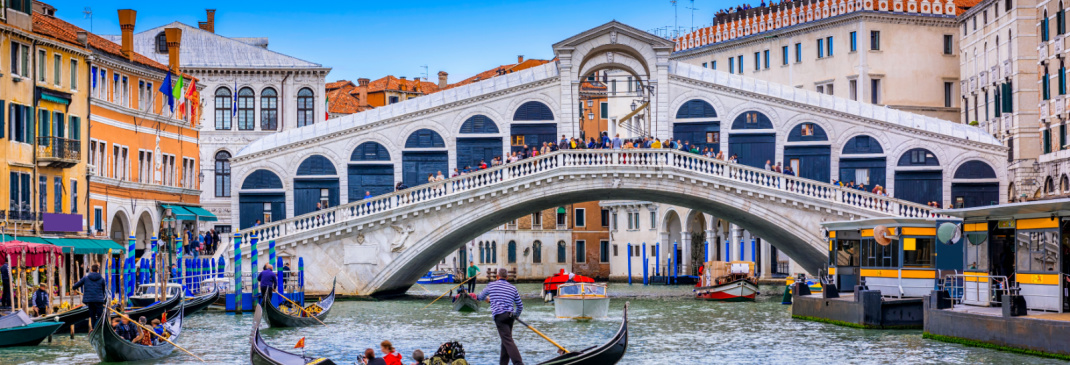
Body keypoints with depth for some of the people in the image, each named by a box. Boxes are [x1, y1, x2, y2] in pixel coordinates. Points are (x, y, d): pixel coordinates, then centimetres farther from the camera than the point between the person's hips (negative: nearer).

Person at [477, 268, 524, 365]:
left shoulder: (491, 285, 9)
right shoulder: (513, 288, 16)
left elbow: (480, 297, 26)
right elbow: (520, 306, 19)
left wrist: (487, 298, 50)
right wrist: (516, 316, 39)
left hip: (499, 316, -5)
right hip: (510, 315, 5)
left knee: (508, 341, -13)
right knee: (506, 340, 17)